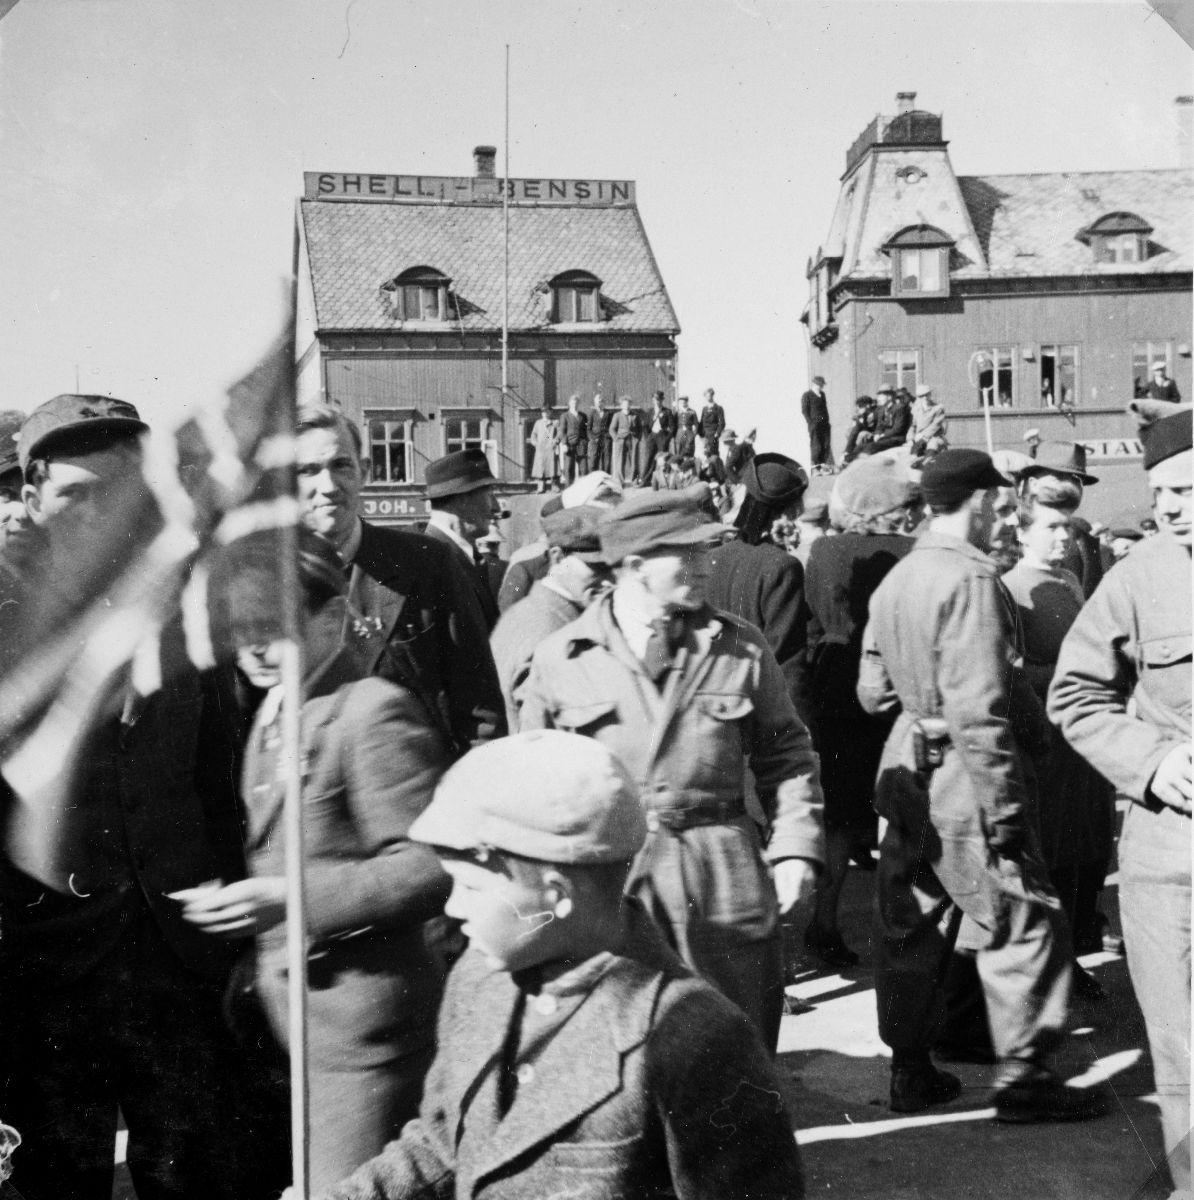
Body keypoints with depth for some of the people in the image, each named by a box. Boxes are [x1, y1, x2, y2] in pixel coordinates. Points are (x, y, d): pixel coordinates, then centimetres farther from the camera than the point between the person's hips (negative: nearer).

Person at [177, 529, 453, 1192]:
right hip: (288, 1010, 9)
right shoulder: (273, 713, 11)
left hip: (359, 1019, -9)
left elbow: (433, 864, -22)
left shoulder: (375, 712, -18)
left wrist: (292, 897, -25)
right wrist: (242, 902, 5)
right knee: (303, 1178, 20)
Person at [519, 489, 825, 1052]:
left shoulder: (741, 648, 2)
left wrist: (794, 847, 0)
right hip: (603, 882, 0)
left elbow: (786, 753, 9)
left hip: (724, 878, 1)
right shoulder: (560, 659, 0)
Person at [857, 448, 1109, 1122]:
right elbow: (978, 709, -22)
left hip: (905, 767, 9)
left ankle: (911, 1070, 25)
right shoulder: (972, 578, -17)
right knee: (1027, 922, 4)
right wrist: (1004, 809, -19)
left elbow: (873, 691, 12)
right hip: (958, 773, -8)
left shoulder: (896, 578, 8)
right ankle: (1023, 1079, 11)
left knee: (914, 925, 15)